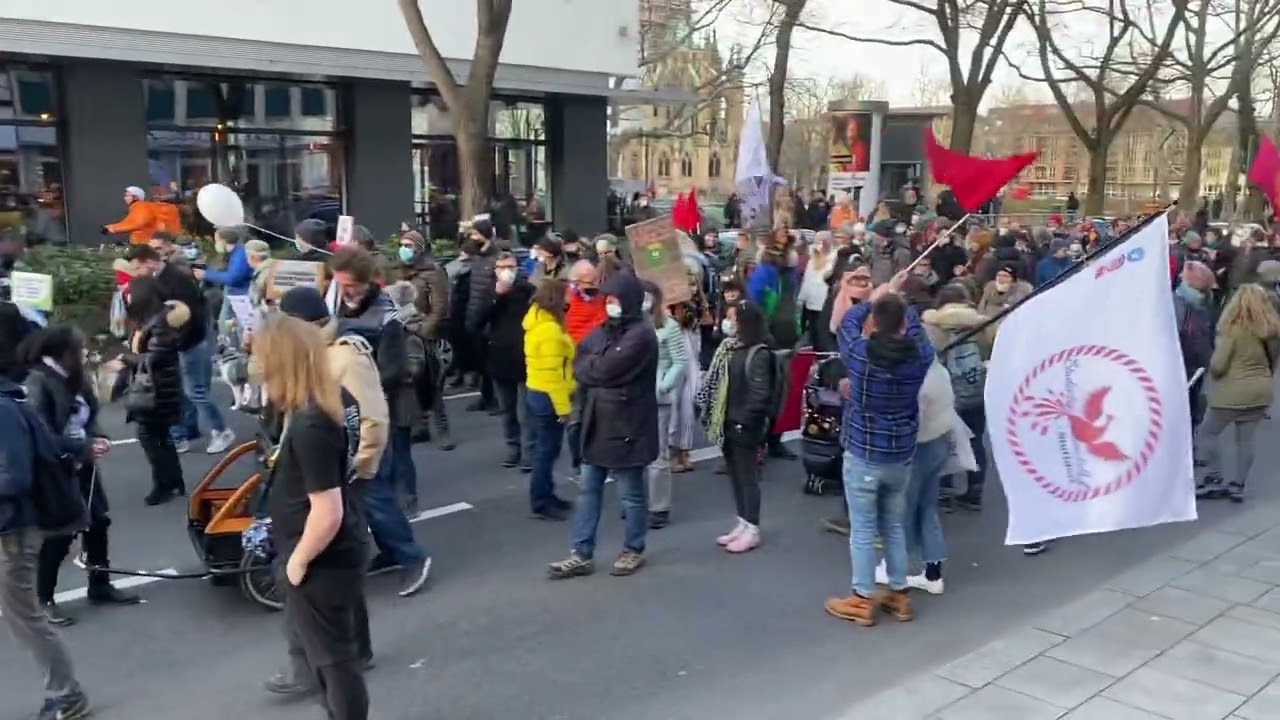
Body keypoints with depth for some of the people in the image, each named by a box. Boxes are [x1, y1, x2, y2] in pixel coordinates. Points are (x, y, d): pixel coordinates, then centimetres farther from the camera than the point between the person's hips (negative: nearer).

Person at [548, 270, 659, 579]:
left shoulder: (640, 335, -17)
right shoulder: (605, 330, 12)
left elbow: (603, 370, -21)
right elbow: (579, 363, 7)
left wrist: (588, 366, -3)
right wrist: (595, 367, -11)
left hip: (626, 425, -8)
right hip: (597, 421, 8)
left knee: (631, 493, 7)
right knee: (589, 489, 11)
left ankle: (634, 551, 23)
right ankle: (582, 555, 18)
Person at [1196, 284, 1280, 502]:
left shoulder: (1233, 329, -15)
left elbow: (1218, 365, -16)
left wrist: (1213, 372, 4)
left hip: (1233, 391, -6)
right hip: (1261, 391, 6)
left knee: (1208, 432, 9)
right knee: (1246, 439, 10)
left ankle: (1216, 479, 10)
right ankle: (1238, 485, 14)